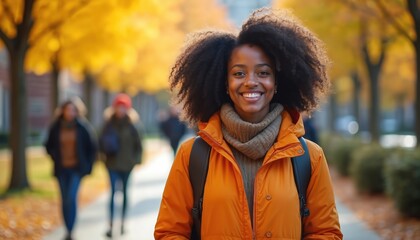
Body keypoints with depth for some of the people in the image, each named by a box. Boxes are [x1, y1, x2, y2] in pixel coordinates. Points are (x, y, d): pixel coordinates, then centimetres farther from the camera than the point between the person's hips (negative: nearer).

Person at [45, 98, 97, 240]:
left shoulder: (83, 127, -2)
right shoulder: (56, 127, 2)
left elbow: (92, 147, 4)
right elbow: (49, 146, 15)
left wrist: (88, 165, -1)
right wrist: (56, 159, 3)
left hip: (77, 168, -3)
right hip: (61, 169, 3)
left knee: (71, 198, -16)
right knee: (65, 200, 7)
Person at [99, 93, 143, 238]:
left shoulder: (130, 125, -1)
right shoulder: (109, 124, 1)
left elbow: (138, 144, 4)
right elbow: (102, 142, 6)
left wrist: (136, 159, -1)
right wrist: (106, 149, -13)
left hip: (127, 165, 1)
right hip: (113, 164, -1)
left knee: (125, 192, 10)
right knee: (113, 192, -8)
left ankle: (123, 223, 21)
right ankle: (111, 225, -11)